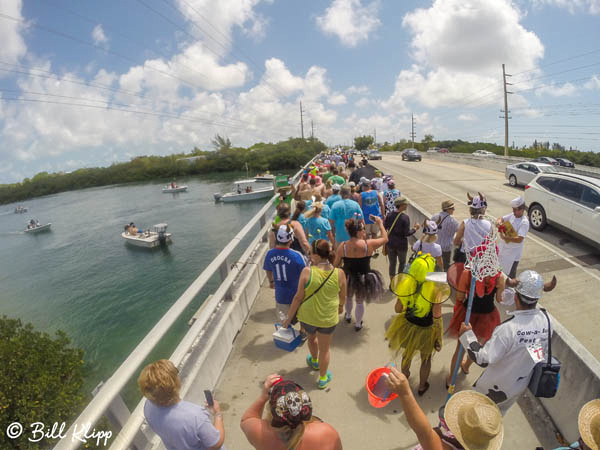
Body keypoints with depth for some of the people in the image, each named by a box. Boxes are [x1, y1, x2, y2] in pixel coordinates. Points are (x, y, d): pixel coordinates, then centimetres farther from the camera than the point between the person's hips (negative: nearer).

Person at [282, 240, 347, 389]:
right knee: (324, 349, 23)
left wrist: (289, 318, -3)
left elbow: (298, 297, -16)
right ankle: (323, 379, 43)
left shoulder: (307, 272, -24)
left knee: (312, 338, 33)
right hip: (328, 318, 0)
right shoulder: (339, 273, -17)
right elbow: (343, 297, -1)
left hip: (308, 316, 0)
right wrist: (340, 307, 22)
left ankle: (314, 362, 59)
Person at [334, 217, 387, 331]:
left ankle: (348, 316, 54)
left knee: (348, 298, 31)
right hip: (363, 279, -1)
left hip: (348, 278, 2)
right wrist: (380, 224, 6)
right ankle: (358, 324, 38)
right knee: (360, 301, 21)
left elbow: (336, 264, -8)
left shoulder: (343, 246, -19)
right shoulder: (369, 244, -22)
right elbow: (385, 238, -5)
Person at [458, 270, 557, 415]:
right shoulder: (545, 320, -16)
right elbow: (543, 351, 1)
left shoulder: (508, 328, -37)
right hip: (521, 385, 6)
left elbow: (483, 359, -30)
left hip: (497, 387, -6)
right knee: (497, 415, 31)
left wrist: (467, 335, -21)